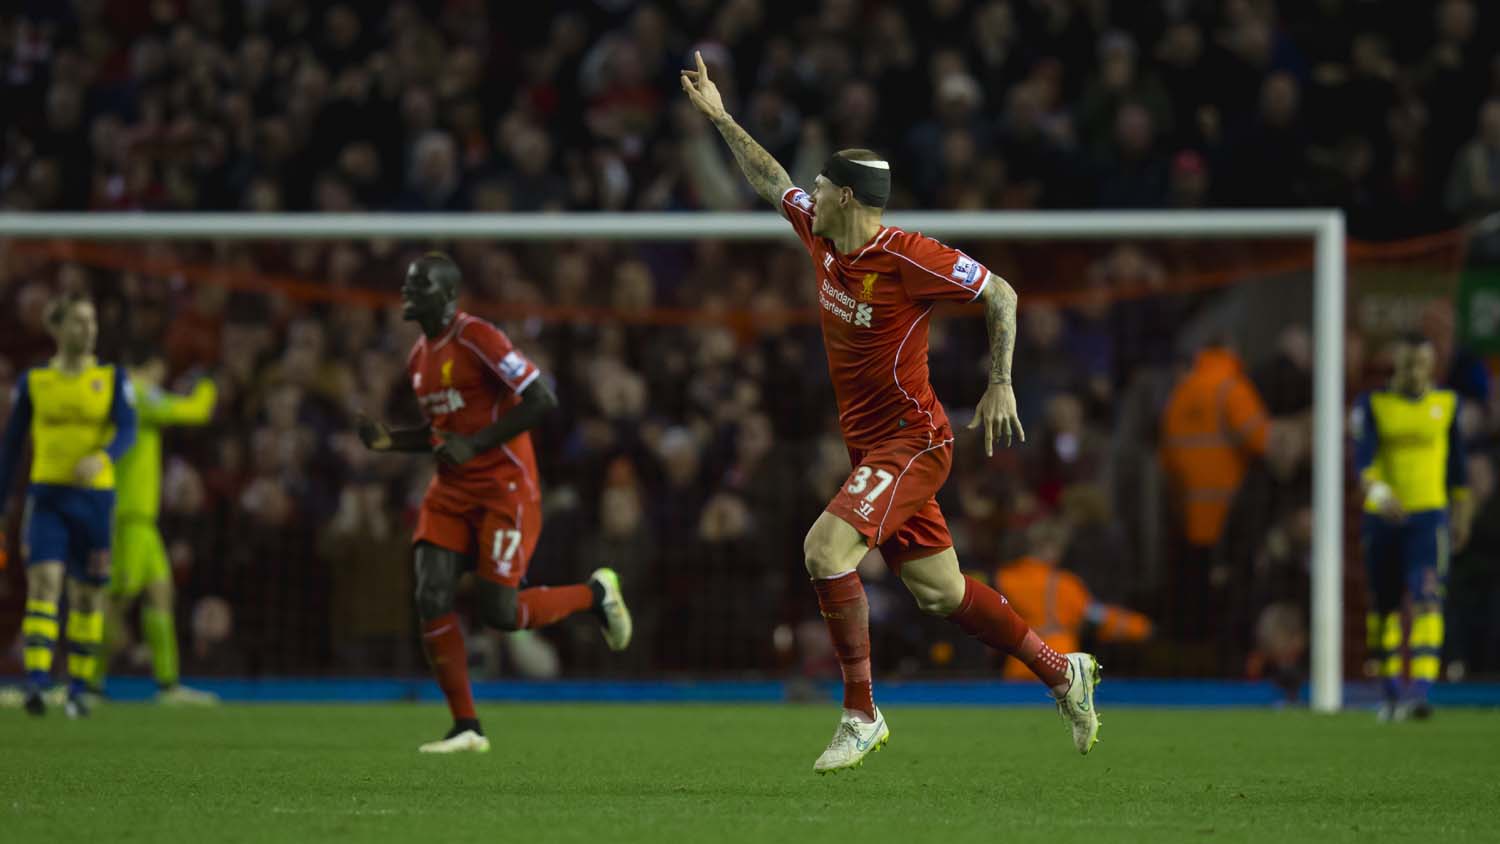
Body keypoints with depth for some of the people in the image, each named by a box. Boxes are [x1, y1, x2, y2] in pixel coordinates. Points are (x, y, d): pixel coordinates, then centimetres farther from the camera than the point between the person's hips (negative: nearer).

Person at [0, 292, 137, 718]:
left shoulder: (113, 378, 5)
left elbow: (127, 431, -9)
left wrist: (100, 458, -30)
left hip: (95, 495, 1)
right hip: (47, 495, -1)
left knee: (87, 595, 7)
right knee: (44, 583, -17)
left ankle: (78, 687, 20)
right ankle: (35, 684, -26)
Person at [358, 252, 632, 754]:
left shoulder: (477, 339, -15)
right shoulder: (419, 358, 12)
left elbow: (542, 401, -19)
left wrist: (475, 444, -22)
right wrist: (390, 441, 5)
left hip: (505, 489, -7)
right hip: (451, 492, 8)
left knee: (499, 612, -9)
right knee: (432, 600, -9)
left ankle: (596, 593, 19)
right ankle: (467, 728, -3)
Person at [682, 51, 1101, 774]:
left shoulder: (908, 259, -18)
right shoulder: (822, 239, 4)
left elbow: (1000, 295, -10)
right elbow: (771, 180, 20)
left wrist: (1000, 386, -10)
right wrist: (719, 118, 21)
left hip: (911, 441, -8)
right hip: (869, 445, 8)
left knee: (826, 550, -24)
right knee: (940, 593, 10)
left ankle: (861, 715, -17)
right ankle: (1063, 672, 23)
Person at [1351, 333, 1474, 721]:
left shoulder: (1446, 403, 6)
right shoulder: (1373, 404, -1)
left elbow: (1456, 462, 17)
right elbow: (1363, 457, -14)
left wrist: (1462, 512, 19)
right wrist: (1378, 492, -33)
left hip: (1429, 515, 0)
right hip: (1381, 516, 0)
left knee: (1427, 602, -17)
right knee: (1384, 607, 8)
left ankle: (1420, 690, -26)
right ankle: (1391, 689, 22)